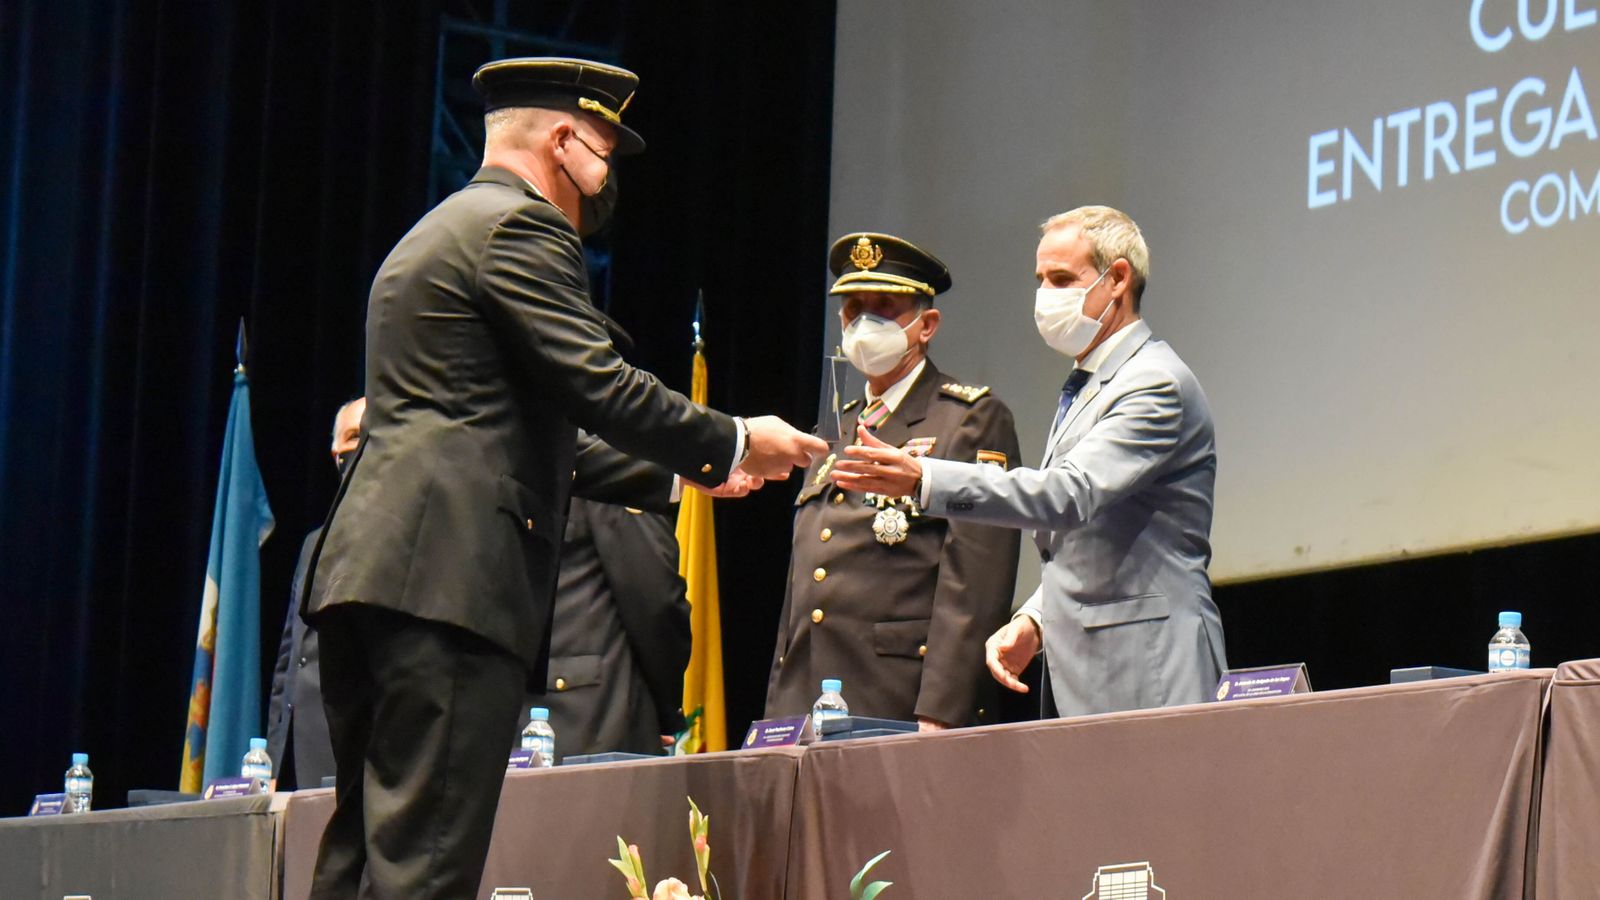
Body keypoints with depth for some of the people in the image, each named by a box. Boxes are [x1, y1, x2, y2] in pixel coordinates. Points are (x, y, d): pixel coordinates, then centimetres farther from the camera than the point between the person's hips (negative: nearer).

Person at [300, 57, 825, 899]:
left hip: (369, 570, 10)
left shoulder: (432, 235, 28)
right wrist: (732, 443, 2)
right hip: (448, 572, -10)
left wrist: (682, 472, 32)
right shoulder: (519, 226, -3)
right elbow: (600, 387, -11)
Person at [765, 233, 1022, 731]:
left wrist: (937, 717, -17)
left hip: (902, 709, -6)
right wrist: (778, 715, 17)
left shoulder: (974, 419, 1)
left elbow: (974, 586, -9)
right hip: (803, 710, 6)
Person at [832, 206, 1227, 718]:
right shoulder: (1083, 389, 22)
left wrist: (923, 480, -32)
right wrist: (1034, 621, 8)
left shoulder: (1158, 384, -11)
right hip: (1082, 676, 9)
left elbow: (1071, 494, -25)